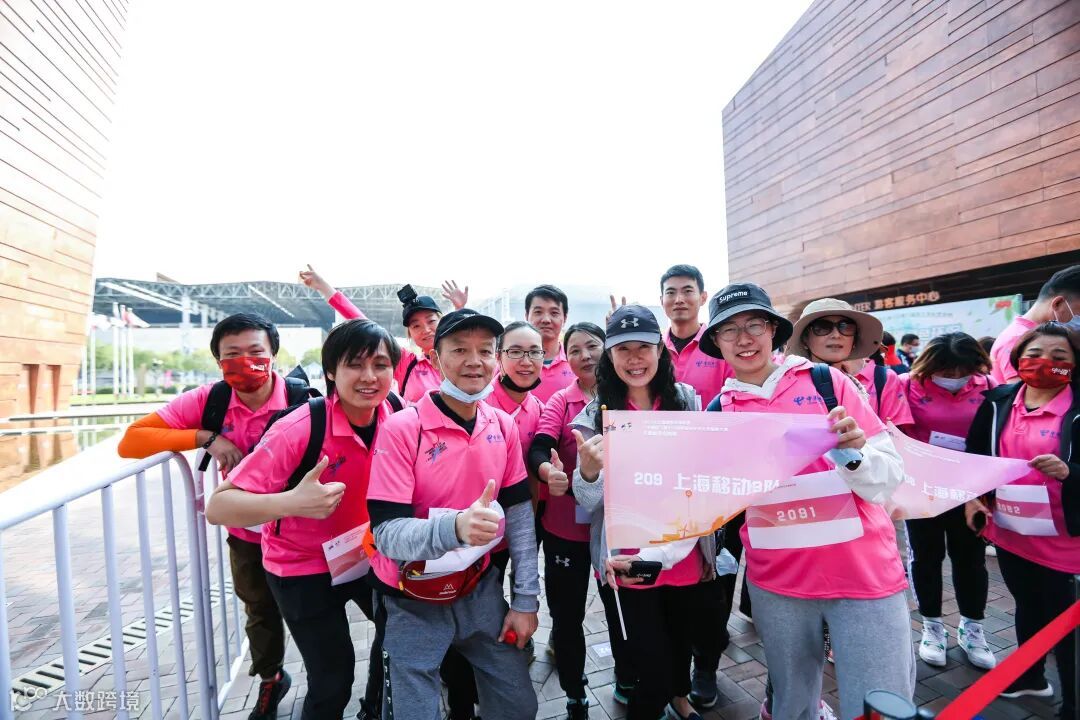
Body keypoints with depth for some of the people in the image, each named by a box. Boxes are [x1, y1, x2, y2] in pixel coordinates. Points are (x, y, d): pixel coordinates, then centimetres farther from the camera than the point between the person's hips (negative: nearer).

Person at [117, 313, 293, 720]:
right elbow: (130, 442, -16)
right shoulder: (208, 401, -15)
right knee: (260, 613, 26)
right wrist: (203, 437, -28)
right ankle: (271, 680, 55)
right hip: (245, 534, 4)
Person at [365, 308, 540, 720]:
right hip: (413, 603, -4)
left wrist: (526, 599, 0)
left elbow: (519, 512, 1)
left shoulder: (504, 427, -5)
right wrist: (455, 526, -43)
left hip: (481, 590, 5)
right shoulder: (402, 429, -21)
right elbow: (386, 534, -25)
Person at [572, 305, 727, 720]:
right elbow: (589, 502, -11)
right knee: (653, 669, 3)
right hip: (629, 562, -2)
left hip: (685, 555, 3)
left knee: (683, 635, 24)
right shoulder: (596, 415, -9)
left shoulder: (685, 400, -5)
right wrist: (588, 471, -33)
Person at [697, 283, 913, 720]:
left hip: (864, 572, -1)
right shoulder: (717, 414, -1)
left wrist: (854, 454, -26)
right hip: (775, 583, 2)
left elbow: (890, 479, -5)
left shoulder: (826, 381, -5)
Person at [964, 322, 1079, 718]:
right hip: (1008, 529, 4)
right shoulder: (999, 401, 1)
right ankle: (1030, 677, 42)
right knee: (1028, 605, 22)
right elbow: (974, 453, 7)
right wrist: (972, 498, 0)